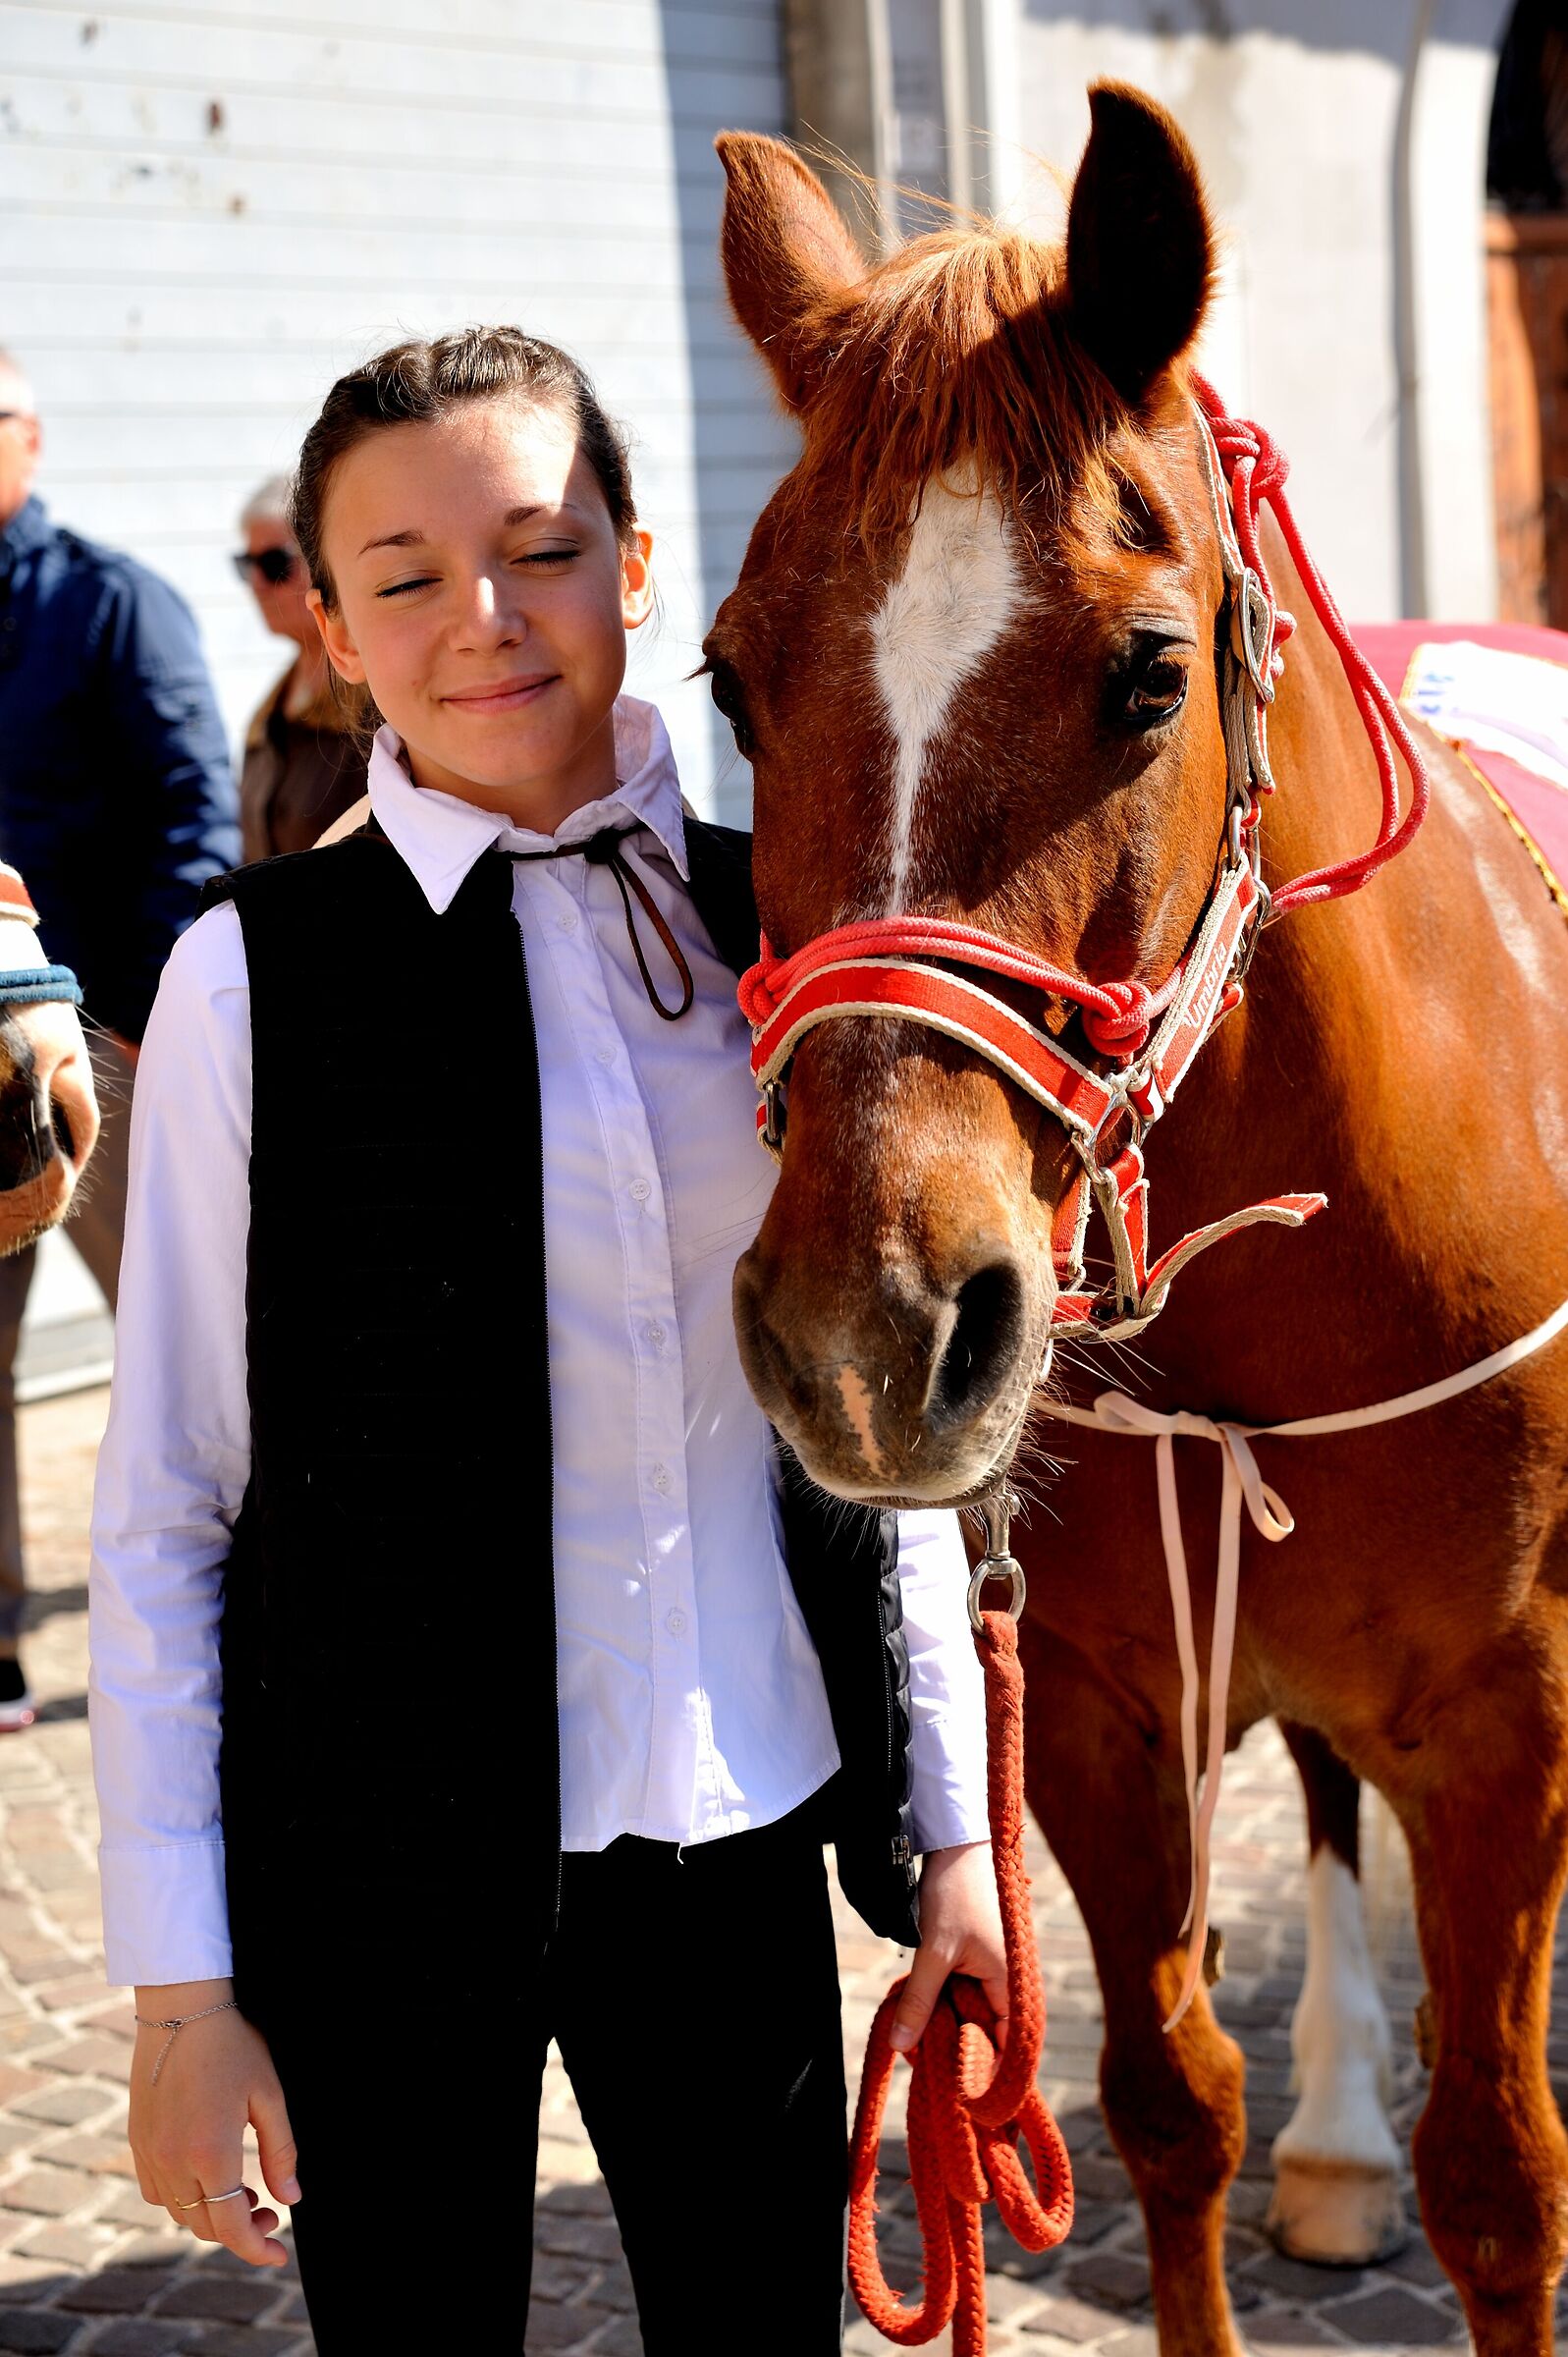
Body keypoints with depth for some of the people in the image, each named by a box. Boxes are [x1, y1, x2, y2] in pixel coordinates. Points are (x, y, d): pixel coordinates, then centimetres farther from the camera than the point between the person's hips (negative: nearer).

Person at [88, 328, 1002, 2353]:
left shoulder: (775, 927, 1)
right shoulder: (254, 977, -8)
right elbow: (161, 1507, -6)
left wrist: (949, 1820, 8)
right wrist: (179, 1982, -7)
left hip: (741, 1825, 3)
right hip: (384, 1854, -3)